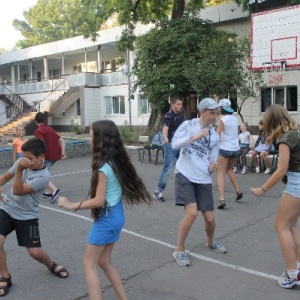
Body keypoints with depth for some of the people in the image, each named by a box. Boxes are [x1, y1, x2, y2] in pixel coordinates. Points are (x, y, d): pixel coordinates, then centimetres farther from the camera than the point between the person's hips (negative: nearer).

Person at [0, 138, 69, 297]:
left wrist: (19, 170, -37)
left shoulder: (43, 176, -22)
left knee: (35, 252, -2)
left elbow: (18, 191, -25)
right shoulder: (21, 162, -5)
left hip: (27, 216, -4)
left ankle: (51, 265, 33)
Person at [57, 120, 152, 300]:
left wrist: (72, 205, -15)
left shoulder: (103, 167, -20)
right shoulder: (116, 161, 5)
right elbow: (128, 184, 11)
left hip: (106, 218, -9)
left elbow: (99, 201, -21)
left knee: (89, 264, 3)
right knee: (104, 261, 19)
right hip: (116, 215, 9)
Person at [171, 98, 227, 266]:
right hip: (185, 175, -4)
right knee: (192, 213, -18)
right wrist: (195, 137, -23)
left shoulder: (215, 136, 8)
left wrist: (212, 168, -13)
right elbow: (175, 144, -13)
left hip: (203, 180, 4)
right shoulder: (188, 125, -1)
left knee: (210, 218, 4)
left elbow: (213, 161, 10)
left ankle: (211, 242, 38)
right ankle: (179, 250, 3)